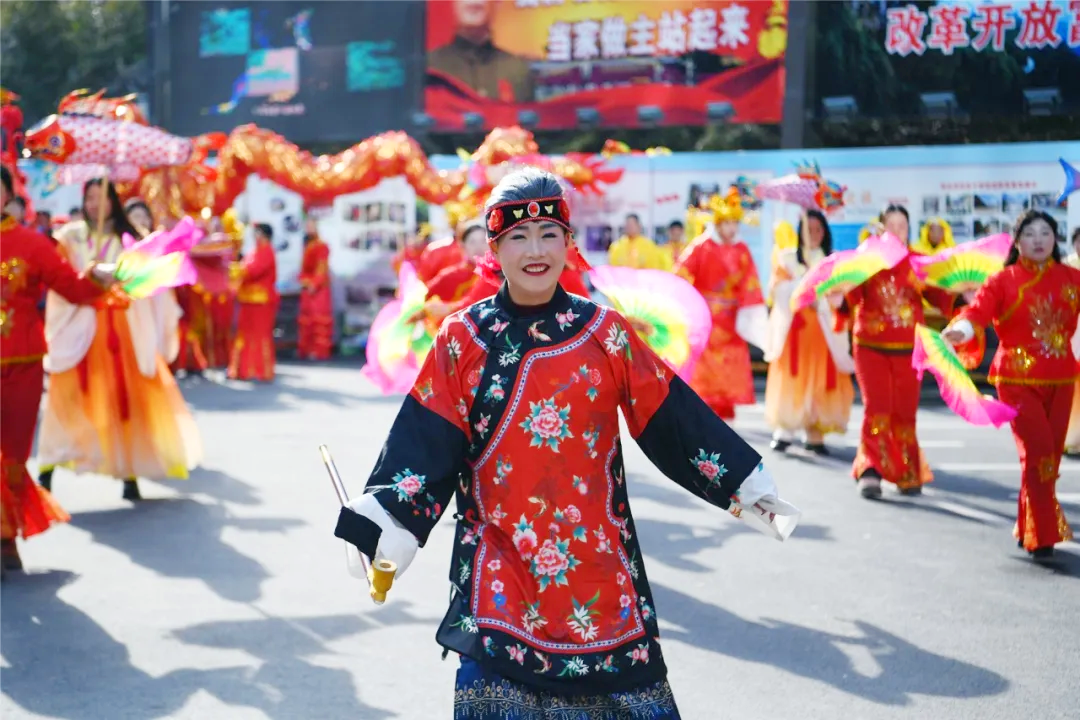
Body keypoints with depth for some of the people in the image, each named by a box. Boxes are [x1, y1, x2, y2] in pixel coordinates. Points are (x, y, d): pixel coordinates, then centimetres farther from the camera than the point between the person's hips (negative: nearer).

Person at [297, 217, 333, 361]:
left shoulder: (322, 247, -11)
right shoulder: (307, 247, 14)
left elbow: (322, 268, -15)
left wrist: (314, 284, -18)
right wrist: (303, 280, 3)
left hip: (318, 288, -9)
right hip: (307, 288, 9)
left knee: (318, 318, -8)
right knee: (306, 318, 10)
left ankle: (319, 350, -8)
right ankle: (305, 348, 15)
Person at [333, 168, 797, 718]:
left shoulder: (604, 331, 2)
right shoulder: (463, 339, -1)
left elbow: (670, 419, 6)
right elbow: (426, 444, -3)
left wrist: (746, 482, 5)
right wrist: (388, 527, -12)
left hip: (597, 553, 1)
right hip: (499, 559, -1)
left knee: (623, 676, 5)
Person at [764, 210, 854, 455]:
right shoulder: (787, 258, 10)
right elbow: (777, 288, -3)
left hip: (823, 328, 2)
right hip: (793, 327, -2)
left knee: (819, 380, -3)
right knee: (791, 379, -9)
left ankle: (815, 434, 1)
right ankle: (784, 432, -9)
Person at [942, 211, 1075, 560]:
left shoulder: (1070, 278, 7)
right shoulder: (1004, 280, -4)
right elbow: (979, 308, -20)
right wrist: (962, 328, -41)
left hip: (1060, 380, 4)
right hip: (1018, 379, -4)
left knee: (1052, 455, 9)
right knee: (1037, 452, -14)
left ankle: (1027, 528, 27)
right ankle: (1041, 535, -5)